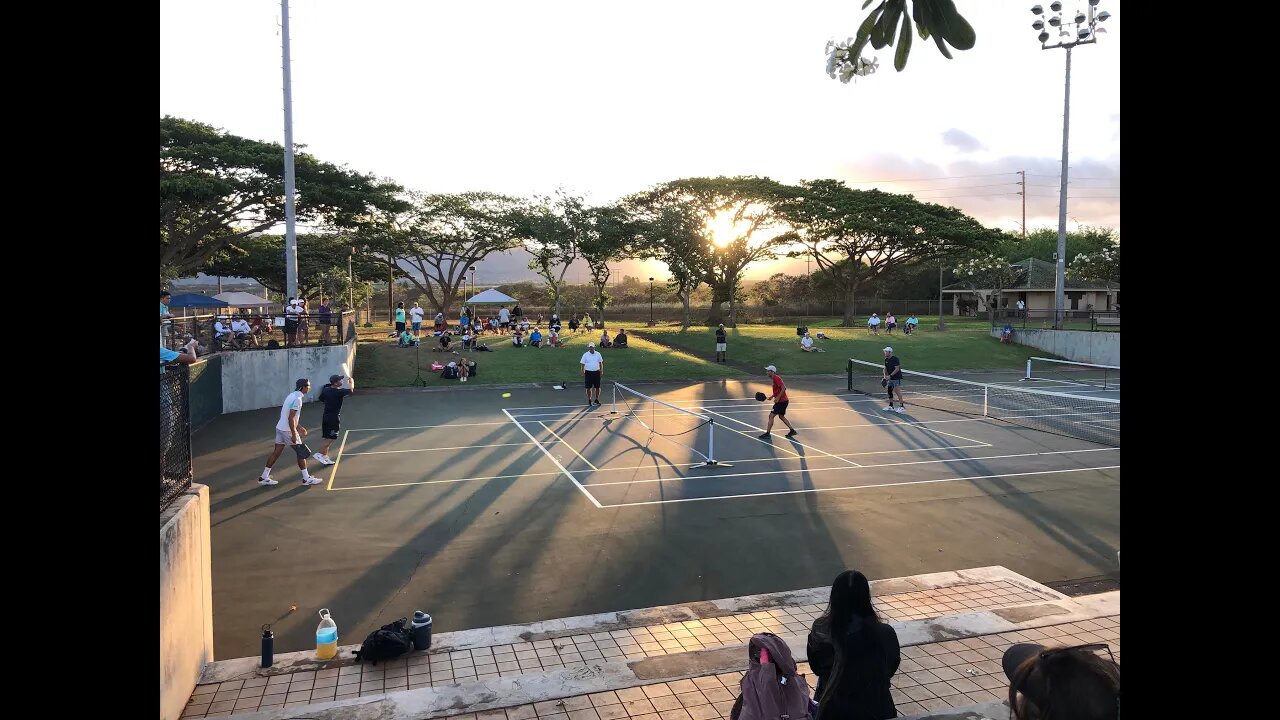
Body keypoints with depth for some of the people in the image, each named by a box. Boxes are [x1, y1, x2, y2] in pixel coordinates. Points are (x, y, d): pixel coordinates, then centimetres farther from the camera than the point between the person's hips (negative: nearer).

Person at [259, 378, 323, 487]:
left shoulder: (292, 396, 11)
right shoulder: (297, 399, -19)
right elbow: (291, 418, -23)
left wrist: (299, 427, 25)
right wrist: (294, 434, -22)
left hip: (280, 428, 9)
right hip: (288, 430, -9)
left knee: (276, 452, 12)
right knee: (302, 453, 1)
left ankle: (264, 477, 16)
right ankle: (306, 479, 7)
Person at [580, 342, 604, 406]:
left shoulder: (598, 354, 5)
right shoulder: (585, 355, -1)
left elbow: (601, 363, 12)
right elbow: (583, 364, 1)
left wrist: (601, 371, 5)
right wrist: (583, 373, -5)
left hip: (596, 372, 2)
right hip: (588, 372, -2)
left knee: (597, 387, 4)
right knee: (589, 388, 1)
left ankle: (596, 400, 18)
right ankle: (589, 400, 11)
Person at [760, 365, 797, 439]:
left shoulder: (776, 378, -17)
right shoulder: (775, 378, 14)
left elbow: (784, 388, -25)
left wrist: (778, 397, -24)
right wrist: (772, 396, 13)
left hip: (781, 401, -11)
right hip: (783, 401, 11)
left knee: (771, 416, -8)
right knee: (781, 416, 21)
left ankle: (767, 434, -5)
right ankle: (792, 430, 24)